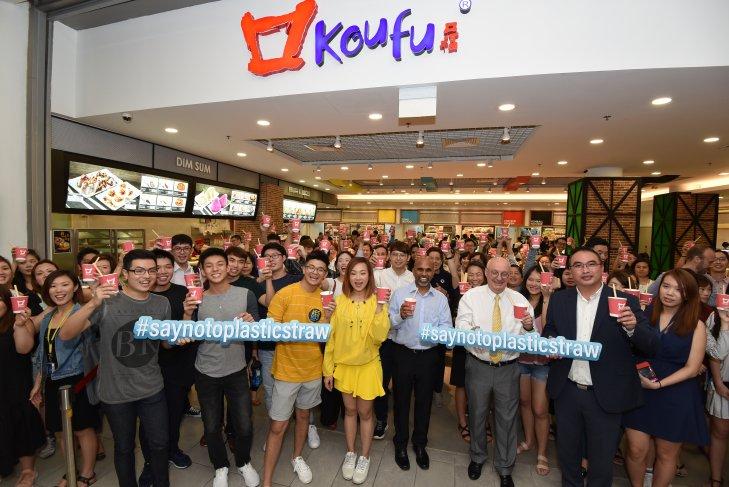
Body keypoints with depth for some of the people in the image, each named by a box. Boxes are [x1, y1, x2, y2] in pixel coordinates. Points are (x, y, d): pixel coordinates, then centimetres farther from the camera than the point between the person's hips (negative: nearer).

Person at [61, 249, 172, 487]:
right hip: (116, 393, -2)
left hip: (153, 389, 3)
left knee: (160, 444, 15)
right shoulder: (107, 302, -13)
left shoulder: (162, 303, -2)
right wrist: (93, 304, -36)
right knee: (124, 447, 18)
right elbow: (65, 334, -22)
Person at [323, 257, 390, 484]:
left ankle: (365, 457, 36)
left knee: (365, 412, 13)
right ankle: (350, 453, 40)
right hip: (343, 365, 1)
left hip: (367, 365, -1)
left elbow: (380, 336, -18)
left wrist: (379, 310, -29)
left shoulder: (377, 301, -10)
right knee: (350, 410, 18)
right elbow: (331, 336, -2)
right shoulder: (340, 302, -7)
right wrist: (328, 368, -1)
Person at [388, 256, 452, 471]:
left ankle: (420, 444, 38)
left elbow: (447, 326, -2)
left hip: (428, 355, 2)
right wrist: (401, 315, -28)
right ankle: (401, 444, 34)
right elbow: (389, 324, -8)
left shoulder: (441, 298, 3)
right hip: (403, 354, -1)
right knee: (401, 399, 13)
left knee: (424, 401, 16)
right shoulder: (399, 293, -3)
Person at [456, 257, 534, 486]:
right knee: (477, 414, 17)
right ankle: (477, 457, 43)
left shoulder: (520, 300, 0)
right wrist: (472, 332, -38)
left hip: (508, 368, 1)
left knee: (507, 418, 14)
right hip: (478, 366, -1)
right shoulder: (471, 297, -5)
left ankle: (505, 468, 37)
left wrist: (529, 327, -26)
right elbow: (461, 325, -17)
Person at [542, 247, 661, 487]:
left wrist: (633, 327, -30)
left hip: (605, 396, -2)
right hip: (567, 392, 3)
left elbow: (653, 346, -11)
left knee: (601, 459, 18)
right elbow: (548, 334, 9)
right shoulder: (559, 300, -2)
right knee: (567, 452, 23)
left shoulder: (625, 301, -9)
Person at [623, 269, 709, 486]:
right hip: (640, 393, 1)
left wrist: (658, 384, -15)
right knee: (636, 451, 7)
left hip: (676, 398, 0)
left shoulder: (696, 326, -5)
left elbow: (691, 368, -6)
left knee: (666, 454, 16)